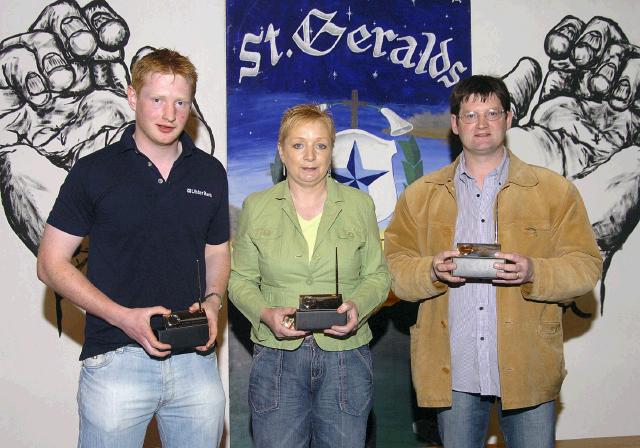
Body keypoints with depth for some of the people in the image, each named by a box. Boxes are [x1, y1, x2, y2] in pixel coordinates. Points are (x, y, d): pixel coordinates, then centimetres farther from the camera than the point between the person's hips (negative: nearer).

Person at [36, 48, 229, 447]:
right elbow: (52, 263, -2)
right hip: (117, 359, -3)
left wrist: (212, 302, -3)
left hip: (195, 359, 3)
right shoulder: (94, 172, -3)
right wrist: (123, 317, -13)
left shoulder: (210, 173, 8)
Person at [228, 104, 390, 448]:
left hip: (346, 354, 1)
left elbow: (377, 275, 7)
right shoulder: (256, 206, 4)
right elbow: (240, 280, 6)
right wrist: (266, 313, -12)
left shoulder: (359, 204, 5)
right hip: (276, 355, 0)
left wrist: (358, 306, -13)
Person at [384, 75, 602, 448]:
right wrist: (432, 271, -15)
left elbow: (586, 266, 0)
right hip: (454, 371, 1)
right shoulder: (421, 195, 7)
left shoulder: (555, 190, 4)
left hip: (528, 369, -1)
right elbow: (394, 269, 5)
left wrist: (533, 273, -17)